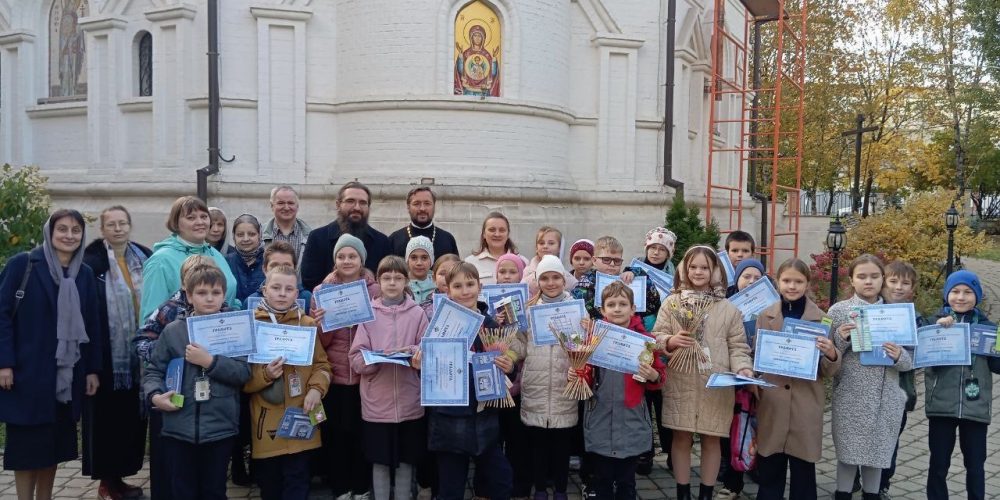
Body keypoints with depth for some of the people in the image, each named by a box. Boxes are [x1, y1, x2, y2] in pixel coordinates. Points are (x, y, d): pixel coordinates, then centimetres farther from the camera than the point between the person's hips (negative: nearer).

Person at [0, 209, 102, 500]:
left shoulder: (85, 274, 9)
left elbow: (92, 324, 9)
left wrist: (93, 369, 6)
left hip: (67, 373, 4)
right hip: (28, 370, -4)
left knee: (55, 442, 11)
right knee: (26, 443, 2)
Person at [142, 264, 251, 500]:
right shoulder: (173, 331, 3)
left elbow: (244, 373, -8)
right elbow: (153, 371, 6)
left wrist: (210, 361, -17)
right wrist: (155, 396, -11)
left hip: (220, 428, -1)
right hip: (178, 428, 1)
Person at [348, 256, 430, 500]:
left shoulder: (417, 313, 1)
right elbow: (356, 360, -3)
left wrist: (413, 352, -17)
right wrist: (379, 357, -21)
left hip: (409, 402, 0)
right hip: (377, 403, 0)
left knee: (406, 461, 12)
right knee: (380, 462, 10)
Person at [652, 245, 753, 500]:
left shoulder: (728, 308, 4)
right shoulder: (672, 303, 3)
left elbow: (737, 345, 2)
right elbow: (656, 337, 0)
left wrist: (743, 367, -15)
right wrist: (671, 341, -20)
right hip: (680, 383, 0)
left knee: (711, 439, 10)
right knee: (681, 438, 9)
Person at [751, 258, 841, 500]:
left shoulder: (821, 318, 1)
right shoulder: (766, 316, 5)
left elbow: (828, 371, 1)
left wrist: (831, 354, -20)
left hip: (806, 405, -1)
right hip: (771, 403, 1)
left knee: (803, 472, 6)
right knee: (768, 471, 8)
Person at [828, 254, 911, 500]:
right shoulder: (838, 310, -2)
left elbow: (909, 362, 7)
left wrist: (899, 356, -15)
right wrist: (841, 338, -20)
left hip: (885, 399, 2)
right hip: (850, 398, -2)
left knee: (877, 453, 13)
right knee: (848, 453, 4)